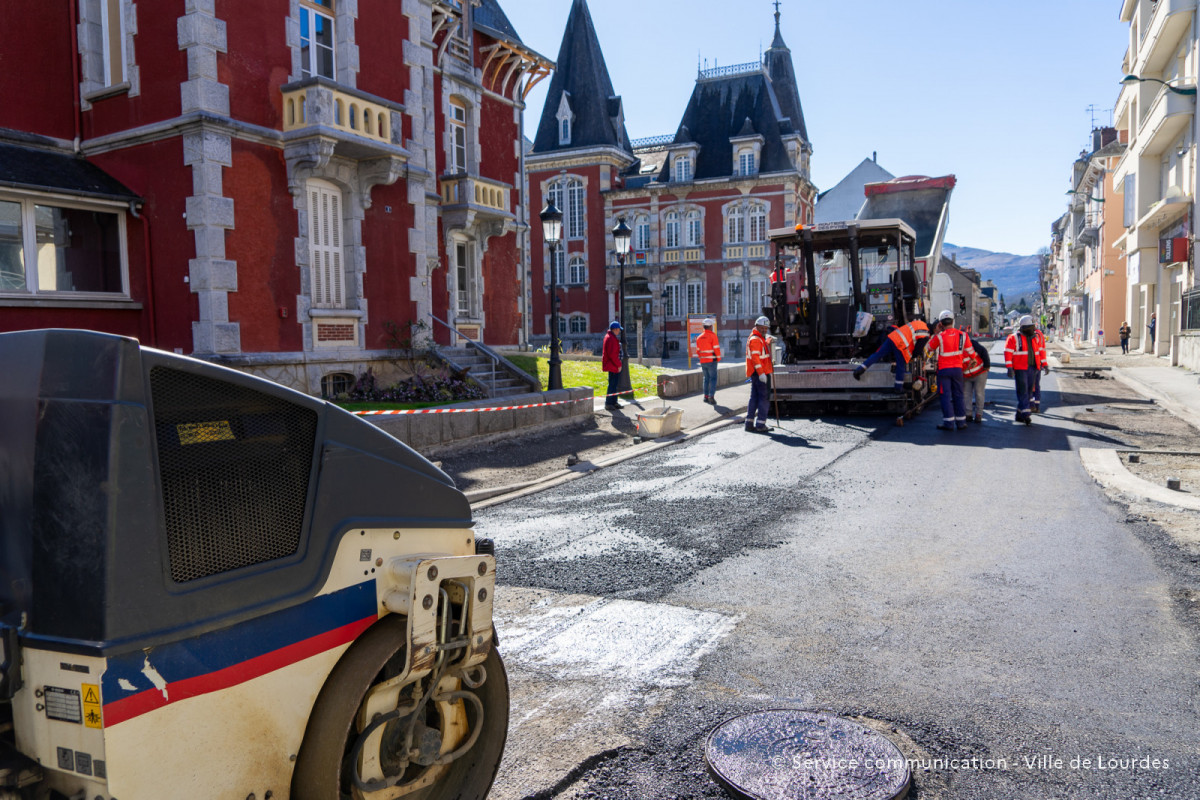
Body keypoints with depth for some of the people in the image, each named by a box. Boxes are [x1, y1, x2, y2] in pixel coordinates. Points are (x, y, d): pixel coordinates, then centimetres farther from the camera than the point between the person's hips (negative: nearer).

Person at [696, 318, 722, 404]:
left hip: (703, 361, 6)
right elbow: (716, 348, -12)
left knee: (706, 378, 14)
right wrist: (718, 358, 1)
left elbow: (698, 350, 13)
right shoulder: (712, 335, -10)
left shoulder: (699, 337, 9)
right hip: (711, 361, -6)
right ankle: (711, 396, -15)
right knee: (713, 378, -4)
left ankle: (706, 396, 13)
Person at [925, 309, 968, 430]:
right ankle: (961, 422, 13)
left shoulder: (940, 336, -11)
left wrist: (935, 334, 10)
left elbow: (929, 348, 4)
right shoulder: (962, 335, 0)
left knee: (946, 396, 1)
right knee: (958, 395, 11)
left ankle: (949, 423, -1)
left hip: (944, 369, -3)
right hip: (958, 369, 3)